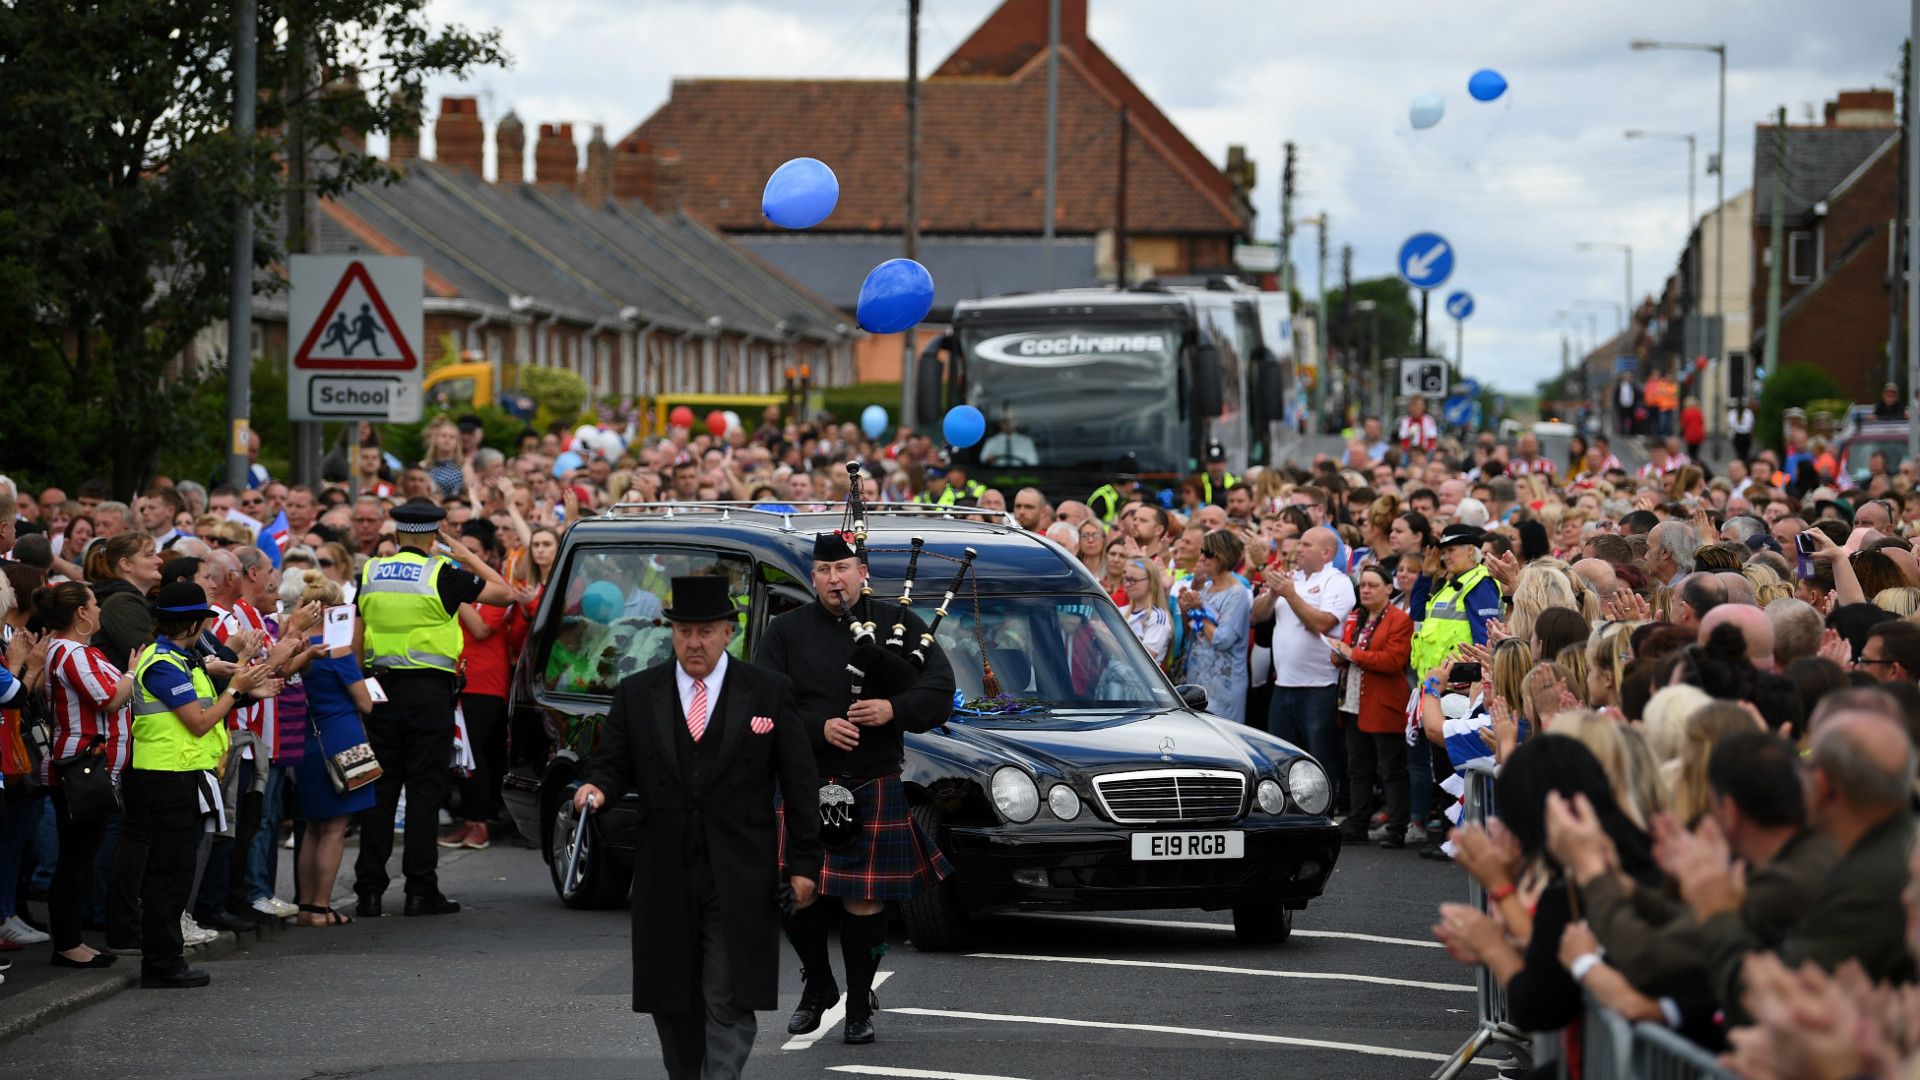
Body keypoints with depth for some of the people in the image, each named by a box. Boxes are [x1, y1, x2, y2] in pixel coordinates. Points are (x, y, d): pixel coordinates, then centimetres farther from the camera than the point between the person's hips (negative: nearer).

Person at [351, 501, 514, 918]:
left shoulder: (370, 573, 5)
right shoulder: (442, 574, -7)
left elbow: (356, 637, 10)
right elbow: (503, 592, 0)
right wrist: (462, 552, 6)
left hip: (383, 690, 3)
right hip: (429, 692, -3)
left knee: (379, 790, 6)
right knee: (424, 790, 0)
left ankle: (369, 890, 4)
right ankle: (421, 891, 0)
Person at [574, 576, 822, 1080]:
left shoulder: (770, 691, 2)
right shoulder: (637, 693, 8)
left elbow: (799, 784, 3)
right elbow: (613, 763, 10)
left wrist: (804, 864, -2)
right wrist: (597, 788, -14)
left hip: (739, 881, -3)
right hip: (665, 877, 3)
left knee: (730, 1001, -8)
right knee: (672, 1001, 9)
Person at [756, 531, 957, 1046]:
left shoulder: (900, 626, 7)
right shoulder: (786, 632, 6)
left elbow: (940, 690, 0)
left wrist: (893, 709, -18)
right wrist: (819, 727, -17)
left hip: (874, 786, -1)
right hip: (805, 785, 1)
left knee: (864, 901, 0)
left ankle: (859, 1006, 12)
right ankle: (817, 984, 24)